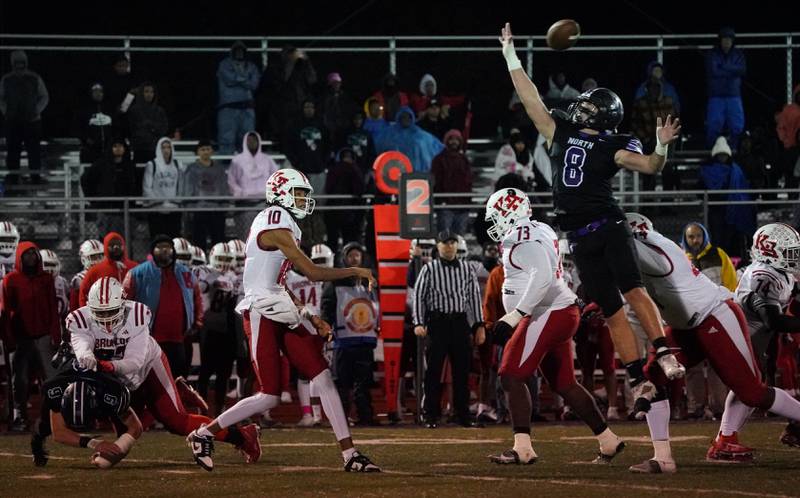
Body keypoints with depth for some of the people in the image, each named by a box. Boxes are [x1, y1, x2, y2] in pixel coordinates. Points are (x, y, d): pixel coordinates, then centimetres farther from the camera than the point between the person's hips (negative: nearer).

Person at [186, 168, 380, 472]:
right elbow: (313, 273, -16)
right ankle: (203, 435, 8)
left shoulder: (280, 226, 17)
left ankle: (350, 455, -2)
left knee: (324, 379, 0)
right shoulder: (276, 230, -14)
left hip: (281, 314, 10)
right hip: (261, 316, -10)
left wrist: (310, 319, 19)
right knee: (270, 397, -8)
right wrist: (356, 272, -4)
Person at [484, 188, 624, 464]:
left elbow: (542, 278, -27)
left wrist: (515, 315, -29)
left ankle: (522, 448, -18)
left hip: (548, 315, -10)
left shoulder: (522, 238, -15)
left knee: (511, 377, -11)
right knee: (563, 384, 17)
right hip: (560, 314, 10)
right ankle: (609, 441, 23)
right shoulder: (539, 231, 16)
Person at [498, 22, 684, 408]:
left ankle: (664, 354, -24)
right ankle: (638, 378, 2)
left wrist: (662, 147, -31)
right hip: (580, 237, 4)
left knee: (632, 289, -20)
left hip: (608, 226, -4)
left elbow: (649, 166, -11)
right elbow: (530, 98, 14)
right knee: (610, 309, 2)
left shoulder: (612, 148, -1)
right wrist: (511, 56, 14)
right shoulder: (561, 132, 12)